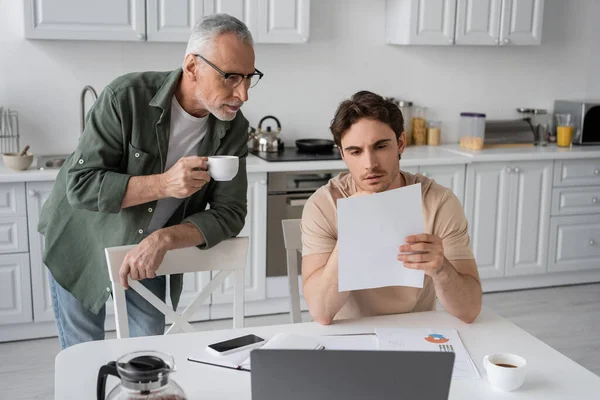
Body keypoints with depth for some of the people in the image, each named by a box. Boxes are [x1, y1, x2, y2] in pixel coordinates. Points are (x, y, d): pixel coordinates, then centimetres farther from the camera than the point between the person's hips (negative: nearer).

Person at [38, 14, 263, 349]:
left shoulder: (234, 128, -15)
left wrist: (163, 240, -30)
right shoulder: (126, 97, -25)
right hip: (83, 246, -2)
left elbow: (229, 214, -15)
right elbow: (80, 185, -26)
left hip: (151, 257, 3)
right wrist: (163, 184, -38)